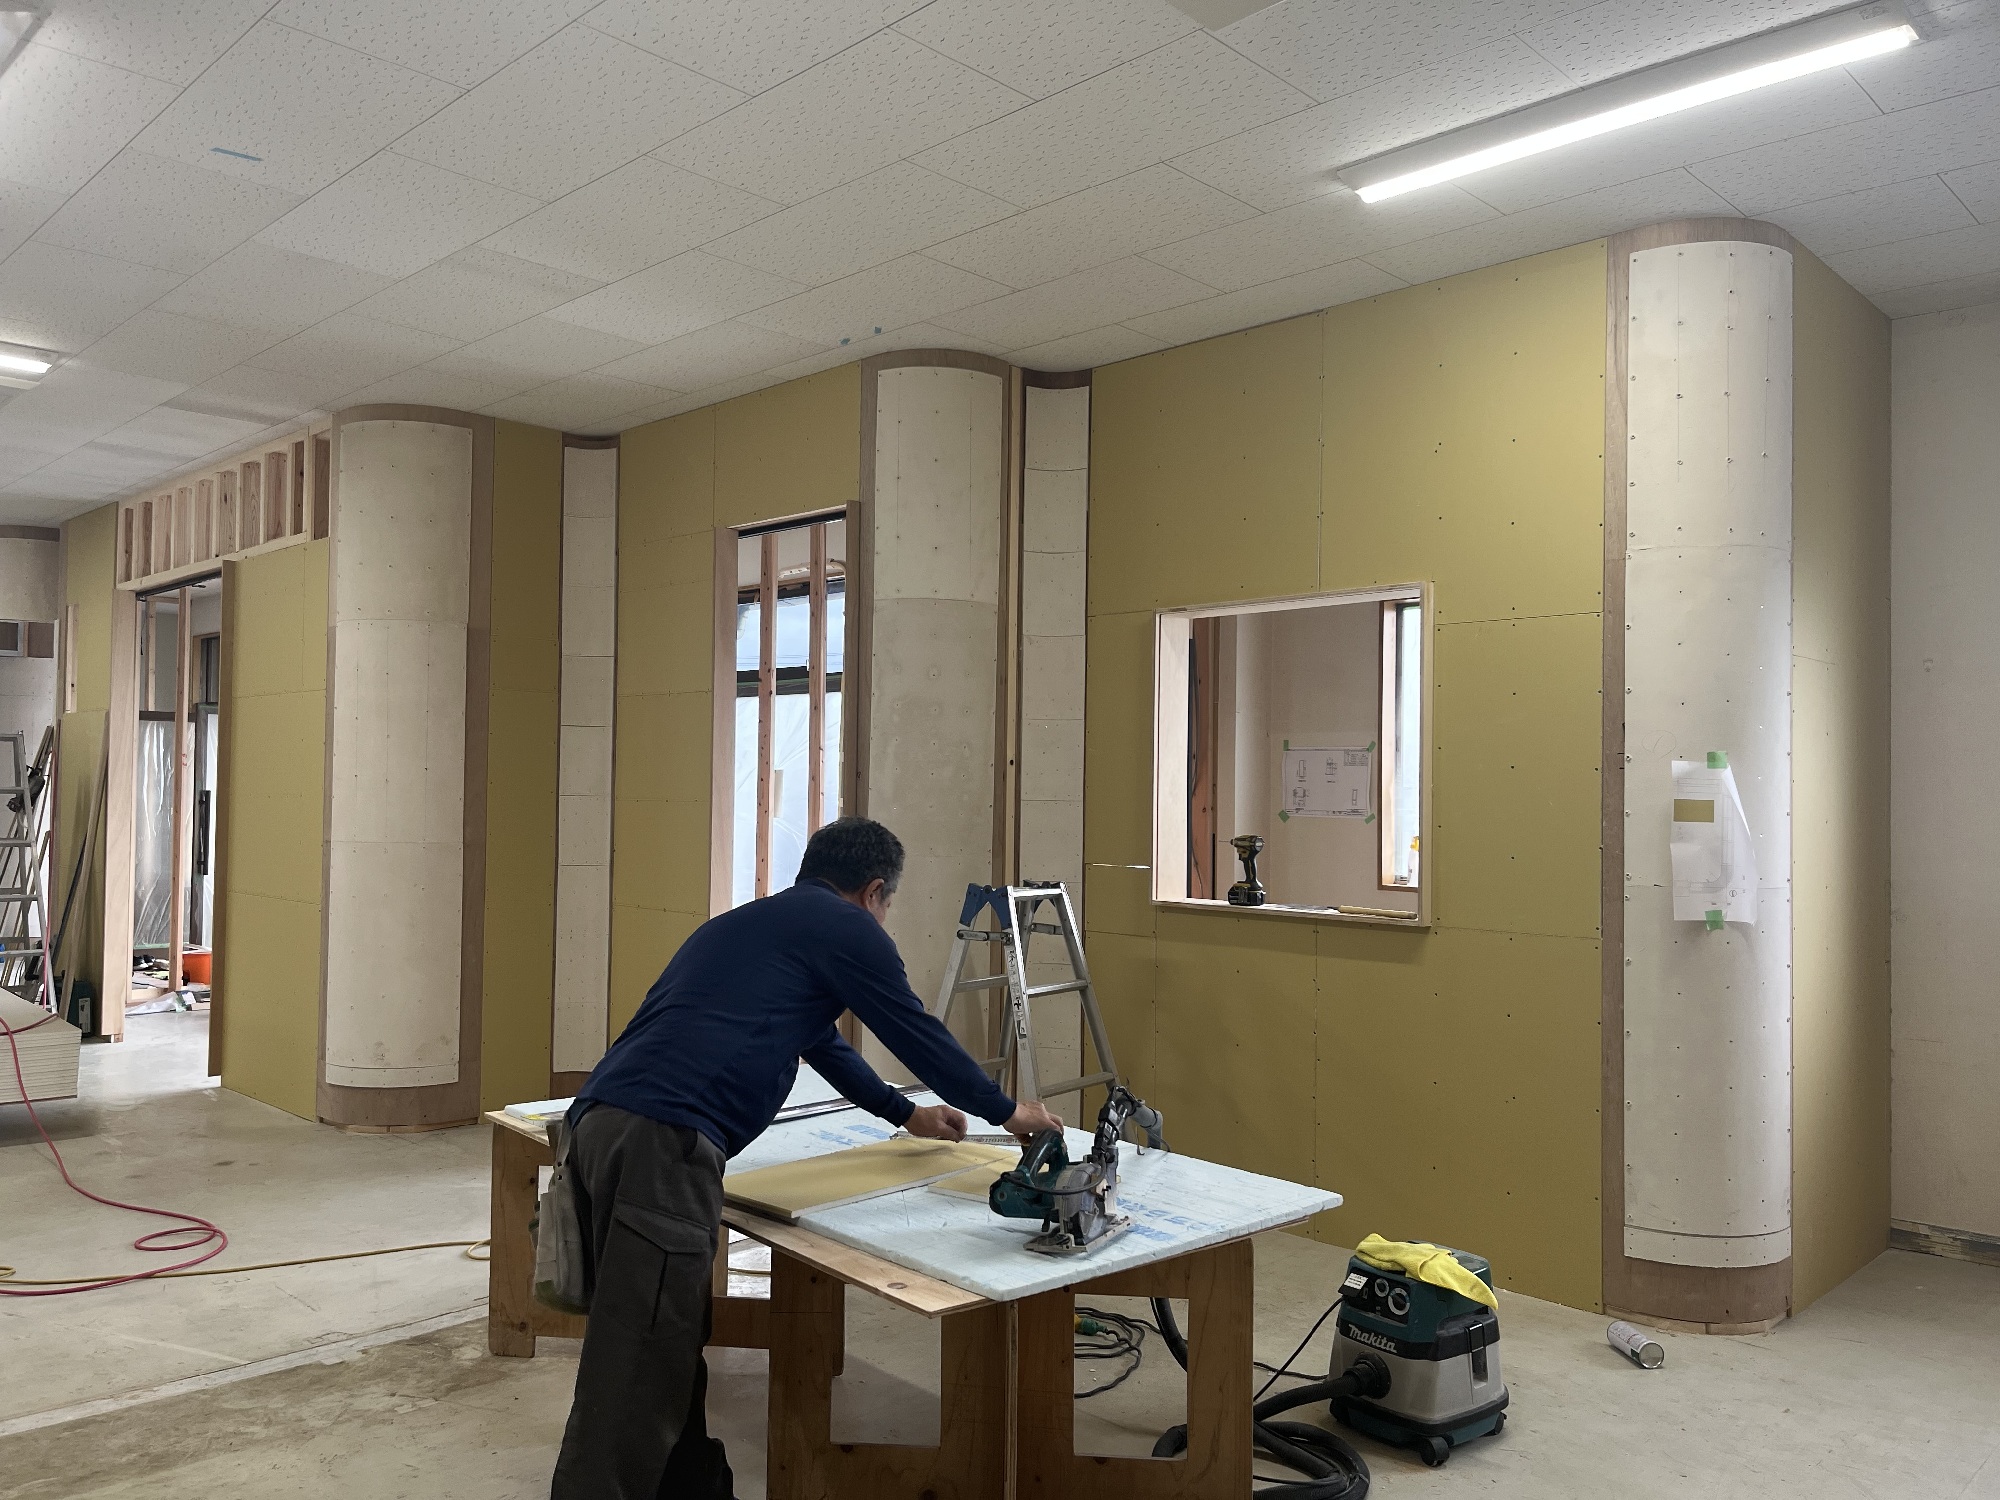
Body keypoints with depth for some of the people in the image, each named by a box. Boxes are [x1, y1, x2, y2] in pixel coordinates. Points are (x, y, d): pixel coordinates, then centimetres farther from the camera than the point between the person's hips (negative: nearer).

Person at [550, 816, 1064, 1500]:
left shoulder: (742, 924, 32)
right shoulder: (846, 927, 6)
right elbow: (919, 1034, 13)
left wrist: (906, 1113, 54)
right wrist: (1007, 1112, 29)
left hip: (599, 1122, 9)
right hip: (662, 1140, -9)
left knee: (670, 1348, 18)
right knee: (636, 1378, -7)